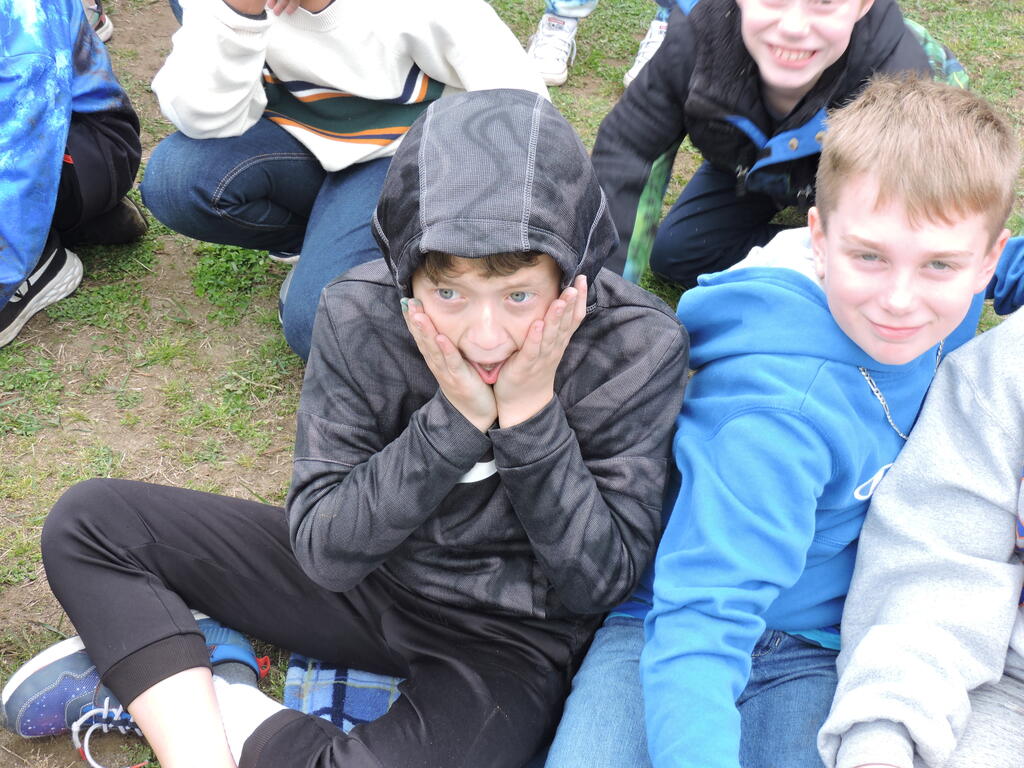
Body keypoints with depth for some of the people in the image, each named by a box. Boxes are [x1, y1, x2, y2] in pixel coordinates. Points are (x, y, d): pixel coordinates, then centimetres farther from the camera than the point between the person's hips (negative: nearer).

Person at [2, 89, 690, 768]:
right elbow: (323, 548, -17)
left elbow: (602, 582, -17)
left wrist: (531, 414, -30)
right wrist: (455, 417, -29)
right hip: (363, 575, 3)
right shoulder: (360, 315, -17)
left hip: (508, 638, -2)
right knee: (91, 520, -7)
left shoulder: (639, 347, -21)